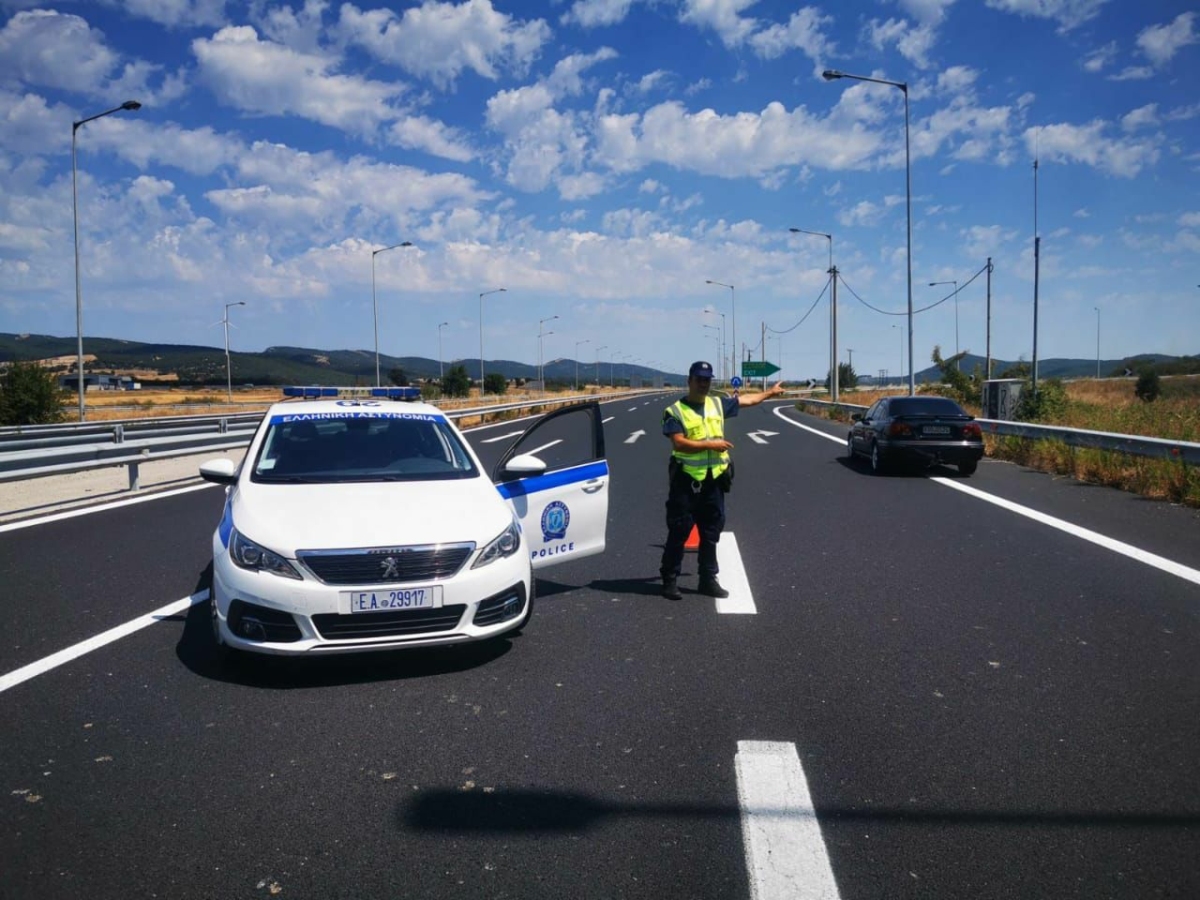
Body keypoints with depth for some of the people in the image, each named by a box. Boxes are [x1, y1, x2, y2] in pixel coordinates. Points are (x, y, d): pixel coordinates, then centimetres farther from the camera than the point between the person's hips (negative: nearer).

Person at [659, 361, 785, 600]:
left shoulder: (717, 404, 11)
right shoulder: (675, 410, -7)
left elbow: (746, 399, 26)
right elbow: (679, 443, -18)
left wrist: (770, 392, 36)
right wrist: (710, 444, -18)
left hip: (713, 480, 6)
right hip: (686, 481, -5)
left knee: (711, 533, 11)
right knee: (678, 533, -1)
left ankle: (708, 579, 21)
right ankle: (670, 580, 8)